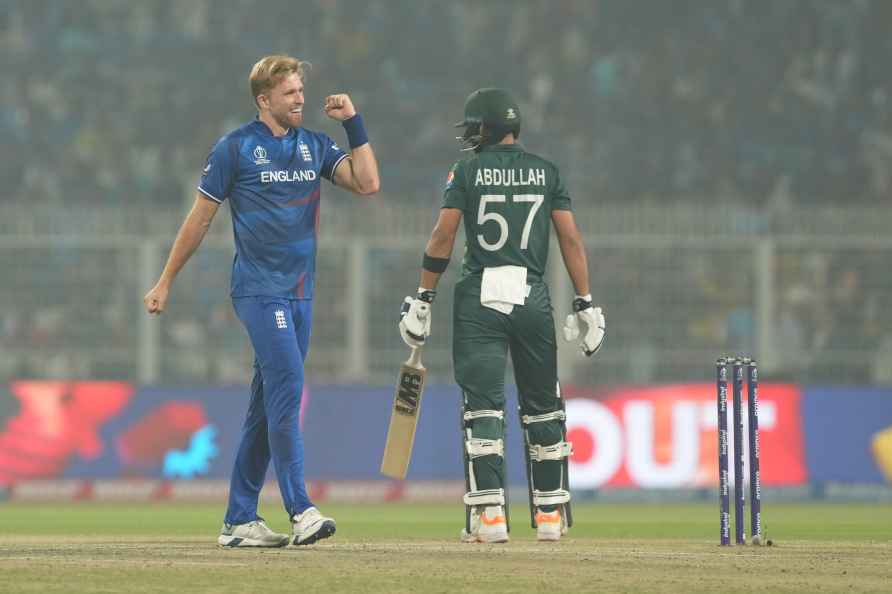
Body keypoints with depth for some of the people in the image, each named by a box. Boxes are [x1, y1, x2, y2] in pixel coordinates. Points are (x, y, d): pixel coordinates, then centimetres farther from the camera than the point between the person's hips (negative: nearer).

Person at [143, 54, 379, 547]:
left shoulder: (315, 146, 11)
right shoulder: (235, 148, -4)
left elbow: (367, 183, 2)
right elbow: (200, 216, 1)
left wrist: (353, 123, 0)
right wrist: (165, 282, 3)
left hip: (299, 293, 6)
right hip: (258, 289, -6)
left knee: (268, 404, 7)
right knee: (286, 383, -18)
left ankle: (239, 520, 12)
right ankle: (300, 511, -21)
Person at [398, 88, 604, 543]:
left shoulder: (467, 172, 1)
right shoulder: (546, 172, 8)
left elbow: (442, 237, -5)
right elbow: (571, 239, 3)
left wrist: (423, 298, -1)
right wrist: (585, 303, 6)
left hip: (479, 300, -2)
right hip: (533, 298, 2)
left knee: (482, 404, -3)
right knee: (542, 406, 12)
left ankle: (489, 515, -13)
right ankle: (550, 514, 16)